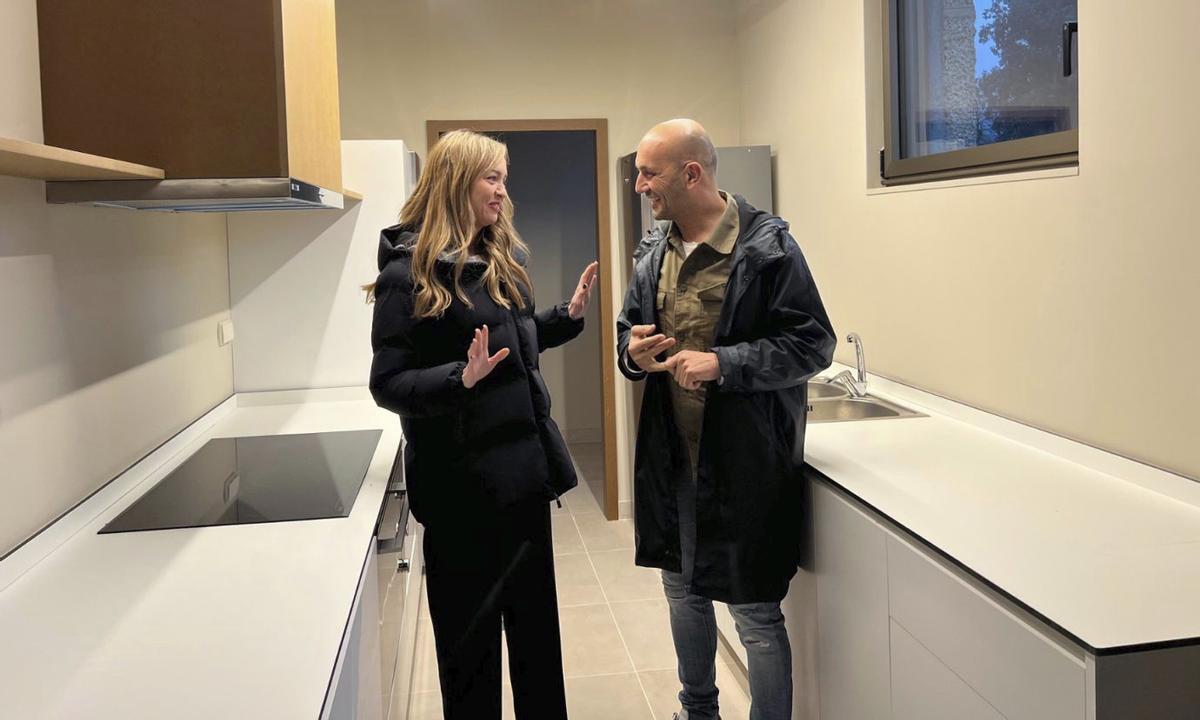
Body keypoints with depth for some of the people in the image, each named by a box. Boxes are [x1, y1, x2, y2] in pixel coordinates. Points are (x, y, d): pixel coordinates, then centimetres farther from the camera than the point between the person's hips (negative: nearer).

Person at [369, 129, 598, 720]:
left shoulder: (501, 259, 9)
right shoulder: (409, 272, -12)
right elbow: (388, 384, -15)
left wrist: (568, 315, 9)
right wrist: (462, 378, -30)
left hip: (524, 468, 7)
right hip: (463, 479, -7)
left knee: (536, 621, 17)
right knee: (471, 638, 7)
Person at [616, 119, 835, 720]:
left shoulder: (767, 246, -12)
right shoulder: (654, 250, 9)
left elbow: (814, 343, -13)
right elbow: (629, 330, 19)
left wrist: (722, 363, -24)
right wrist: (633, 351, -5)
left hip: (744, 461, -7)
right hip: (671, 456, 7)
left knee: (755, 612, 2)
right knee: (683, 589, 22)